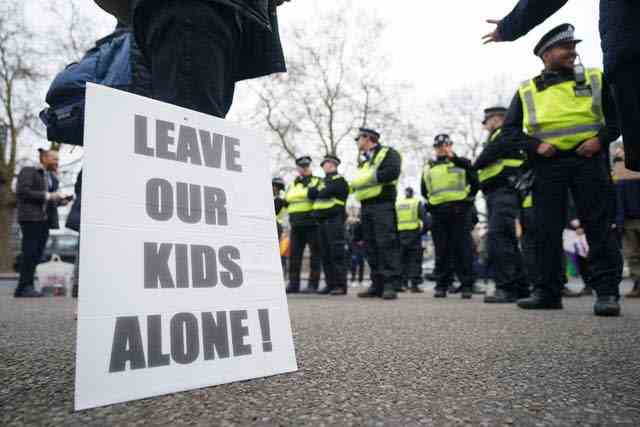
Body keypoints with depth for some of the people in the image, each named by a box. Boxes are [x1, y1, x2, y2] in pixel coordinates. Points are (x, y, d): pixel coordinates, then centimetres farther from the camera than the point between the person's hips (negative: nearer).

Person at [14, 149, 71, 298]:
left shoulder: (51, 177, 20)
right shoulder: (28, 171, 0)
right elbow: (22, 192, -12)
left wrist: (60, 201, 5)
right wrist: (48, 196, -16)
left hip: (45, 219, 7)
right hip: (31, 217, -7)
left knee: (37, 254, 2)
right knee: (30, 253, -10)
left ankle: (23, 288, 6)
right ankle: (25, 287, -7)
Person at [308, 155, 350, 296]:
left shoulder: (339, 181, -1)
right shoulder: (323, 182, 25)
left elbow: (326, 193, -13)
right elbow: (311, 194, 14)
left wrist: (317, 192, 6)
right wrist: (315, 191, -2)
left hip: (334, 220, -8)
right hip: (322, 222, 8)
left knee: (337, 253, -10)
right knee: (325, 255, 7)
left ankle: (341, 285, -9)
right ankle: (330, 284, 12)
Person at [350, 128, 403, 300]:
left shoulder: (387, 153, 1)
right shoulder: (362, 160, 26)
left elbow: (392, 172, -17)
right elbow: (358, 181, 24)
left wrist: (372, 176, -10)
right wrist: (355, 184, 2)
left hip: (383, 204, -8)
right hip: (365, 207, 8)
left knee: (386, 244, -12)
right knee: (371, 247, 7)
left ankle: (391, 284, -11)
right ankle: (377, 284, 12)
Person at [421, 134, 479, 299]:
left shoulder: (463, 163, 10)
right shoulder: (428, 168, 19)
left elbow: (475, 184, 2)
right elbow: (425, 191, 24)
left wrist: (467, 198, -8)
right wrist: (432, 202, 13)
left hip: (460, 212, -3)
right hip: (438, 214, 3)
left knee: (463, 249, -3)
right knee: (441, 251, 5)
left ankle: (467, 285, 4)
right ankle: (442, 285, 10)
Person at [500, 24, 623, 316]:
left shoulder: (595, 79, 13)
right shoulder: (527, 90, 11)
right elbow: (510, 129, 10)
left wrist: (601, 139, -6)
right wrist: (535, 145, -6)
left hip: (587, 159, 0)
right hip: (548, 165, 1)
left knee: (598, 227, -4)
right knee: (546, 230, 0)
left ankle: (607, 291, 0)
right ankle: (548, 292, 8)